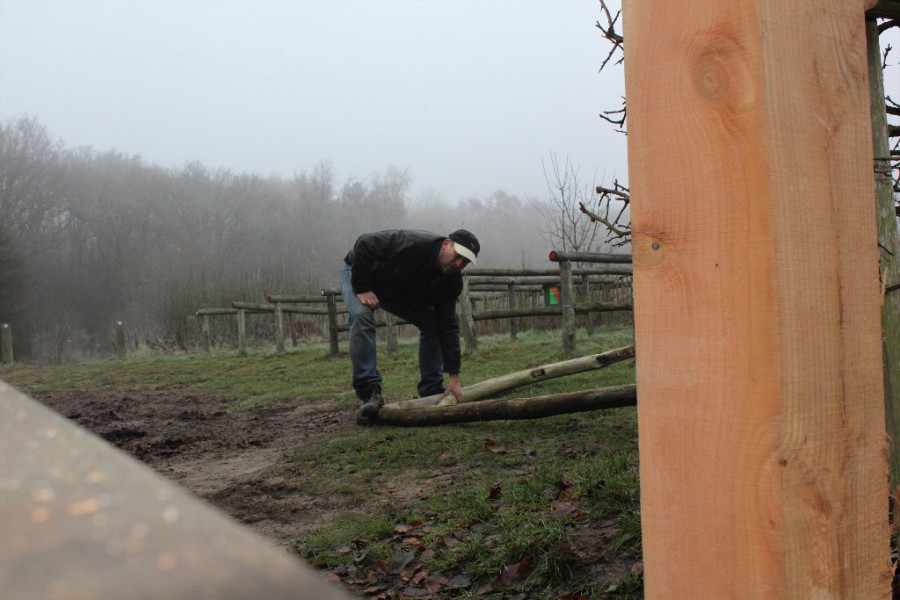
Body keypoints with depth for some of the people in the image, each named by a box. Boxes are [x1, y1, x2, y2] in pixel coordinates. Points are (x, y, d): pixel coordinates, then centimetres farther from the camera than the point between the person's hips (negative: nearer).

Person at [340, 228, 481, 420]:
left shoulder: (452, 280, -18)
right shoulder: (412, 244, -39)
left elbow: (447, 326, -15)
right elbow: (365, 244, -35)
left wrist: (454, 375, -18)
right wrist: (362, 288, -32)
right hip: (359, 272, -6)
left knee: (431, 323, -5)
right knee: (362, 316, -33)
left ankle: (432, 391, 3)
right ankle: (370, 392, -30)